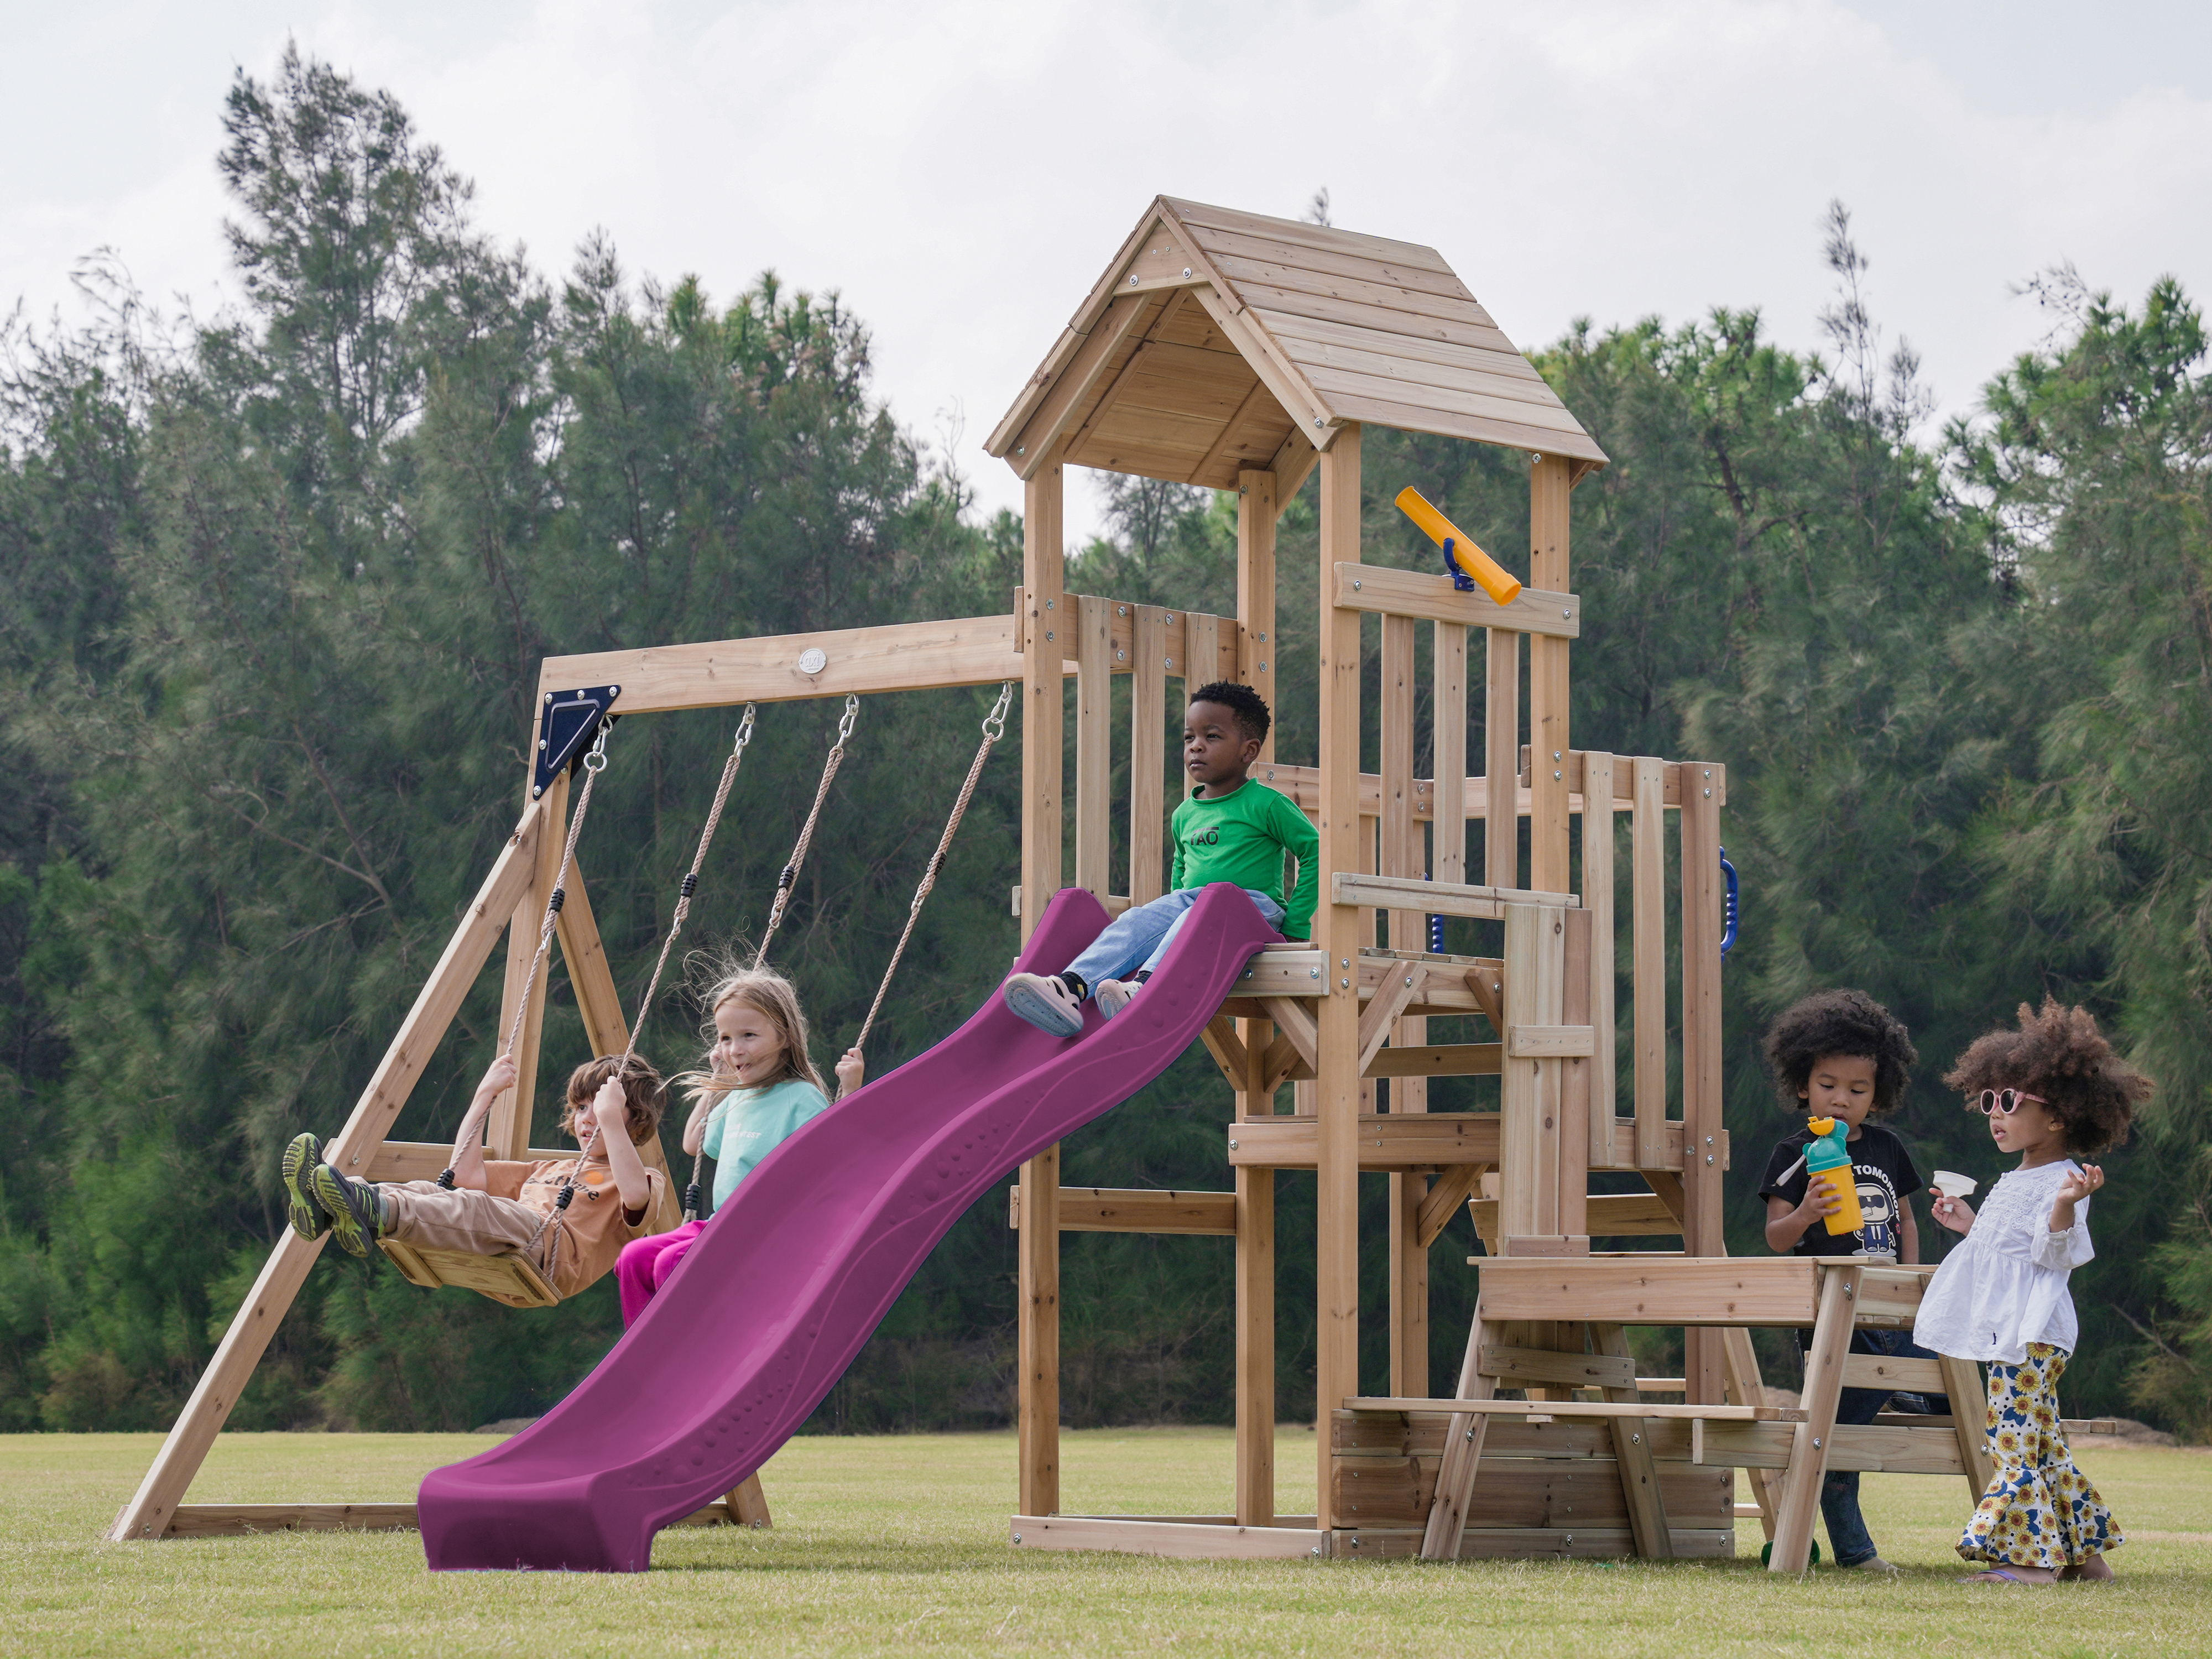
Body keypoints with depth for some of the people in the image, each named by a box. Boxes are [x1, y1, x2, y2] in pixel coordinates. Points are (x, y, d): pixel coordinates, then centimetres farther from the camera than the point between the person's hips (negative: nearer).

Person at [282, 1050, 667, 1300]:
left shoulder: (645, 1181, 17)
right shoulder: (548, 1170, 40)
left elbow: (635, 1195, -11)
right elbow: (466, 1174, 35)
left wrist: (611, 1121, -12)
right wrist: (484, 1097, 32)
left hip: (553, 1256, -7)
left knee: (476, 1208, -35)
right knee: (426, 1191, -19)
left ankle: (378, 1213, -63)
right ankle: (323, 1208, -47)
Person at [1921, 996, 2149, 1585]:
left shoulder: (2061, 1182, -10)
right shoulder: (2011, 1183, 20)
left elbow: (2054, 1253, -21)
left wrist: (2066, 1206, -37)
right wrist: (1970, 1226, 33)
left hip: (2032, 1331, -10)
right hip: (2003, 1330, 10)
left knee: (2015, 1432, -13)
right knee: (2042, 1437, 12)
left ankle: (2030, 1554, -14)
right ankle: (2083, 1550, 17)